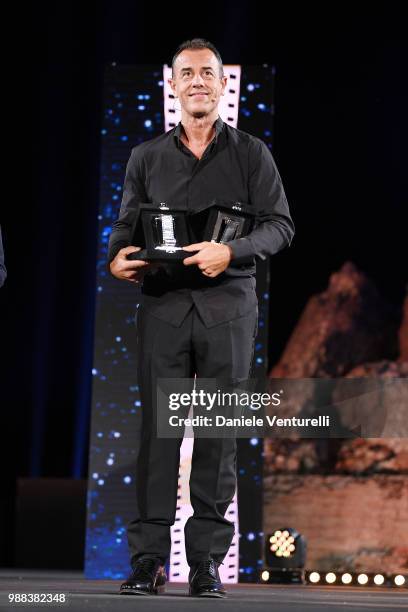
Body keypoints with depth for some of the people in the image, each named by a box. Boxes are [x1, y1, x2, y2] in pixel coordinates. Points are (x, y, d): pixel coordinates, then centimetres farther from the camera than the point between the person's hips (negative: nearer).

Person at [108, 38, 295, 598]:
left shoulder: (251, 153, 10)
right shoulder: (146, 158, 16)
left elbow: (280, 224, 3)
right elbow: (126, 224, 15)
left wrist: (231, 251, -14)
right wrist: (118, 259, -8)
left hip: (228, 304, -1)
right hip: (162, 304, 1)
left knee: (219, 432, -1)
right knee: (158, 428, -4)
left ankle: (208, 561, 3)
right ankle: (148, 558, -2)